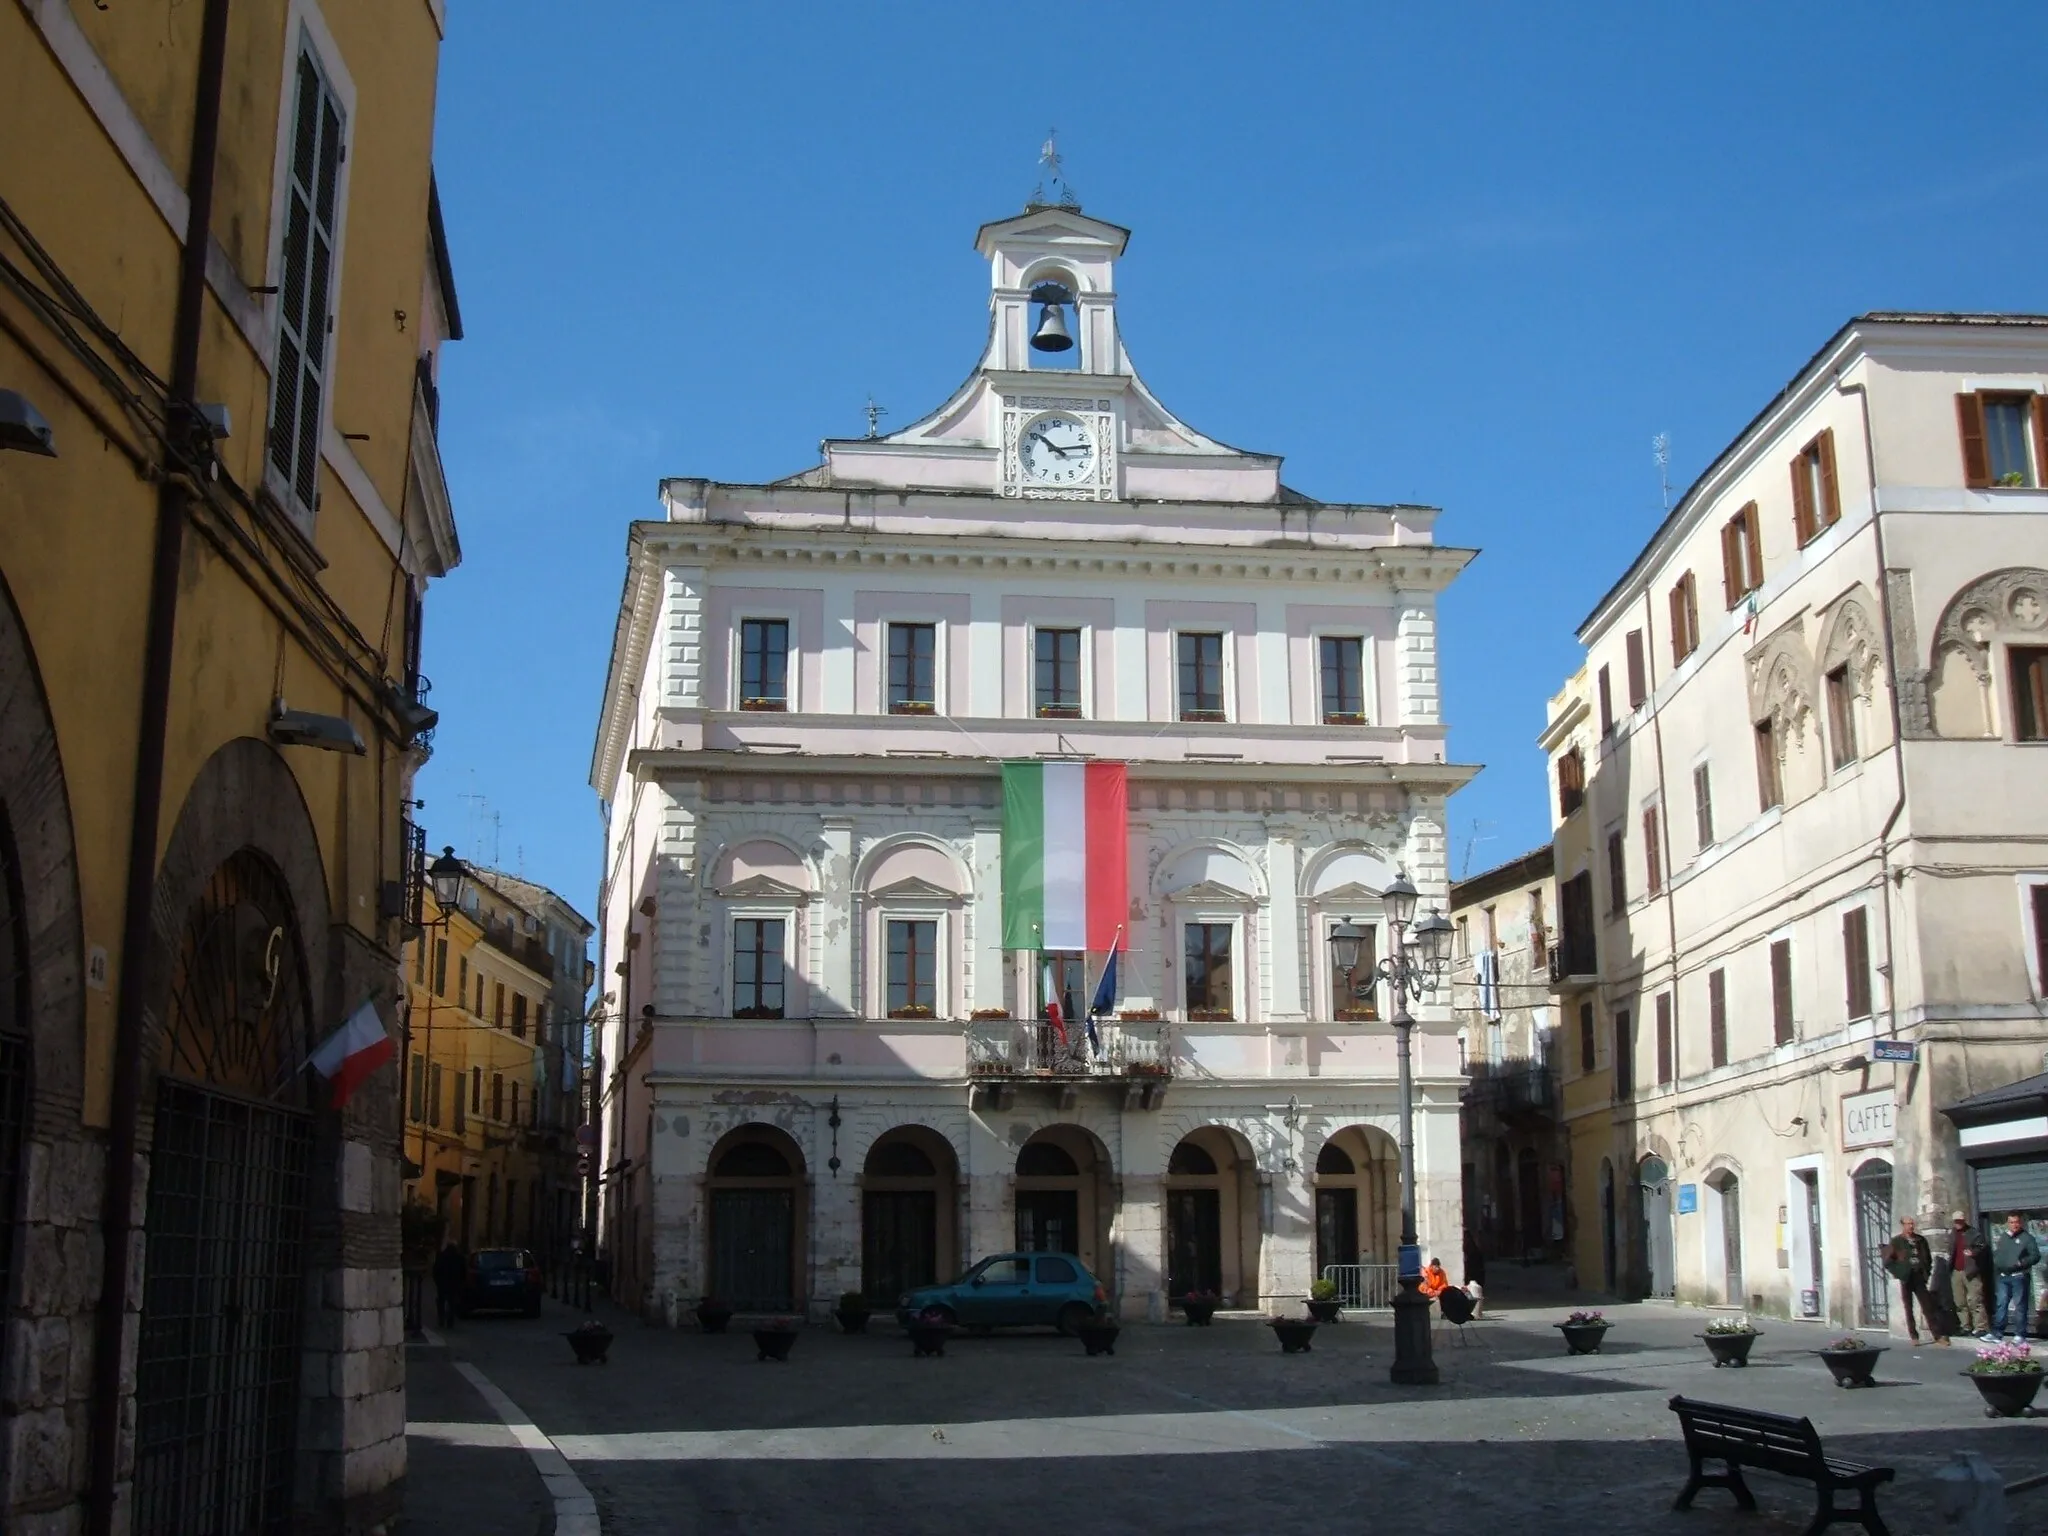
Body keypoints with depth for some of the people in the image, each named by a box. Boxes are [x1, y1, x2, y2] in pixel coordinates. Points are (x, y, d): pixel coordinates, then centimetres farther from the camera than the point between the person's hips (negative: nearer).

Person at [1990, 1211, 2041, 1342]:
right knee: (2001, 1305, 6)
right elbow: (1995, 1254, 18)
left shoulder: (2027, 1238, -1)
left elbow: (2035, 1256, -7)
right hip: (2003, 1277, 5)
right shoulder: (2002, 1237, 16)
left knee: (2020, 1306, -1)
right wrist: (1997, 1268, 3)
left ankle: (2020, 1334, 3)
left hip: (2019, 1277, -5)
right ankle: (1996, 1332, 10)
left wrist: (2022, 1262, -20)